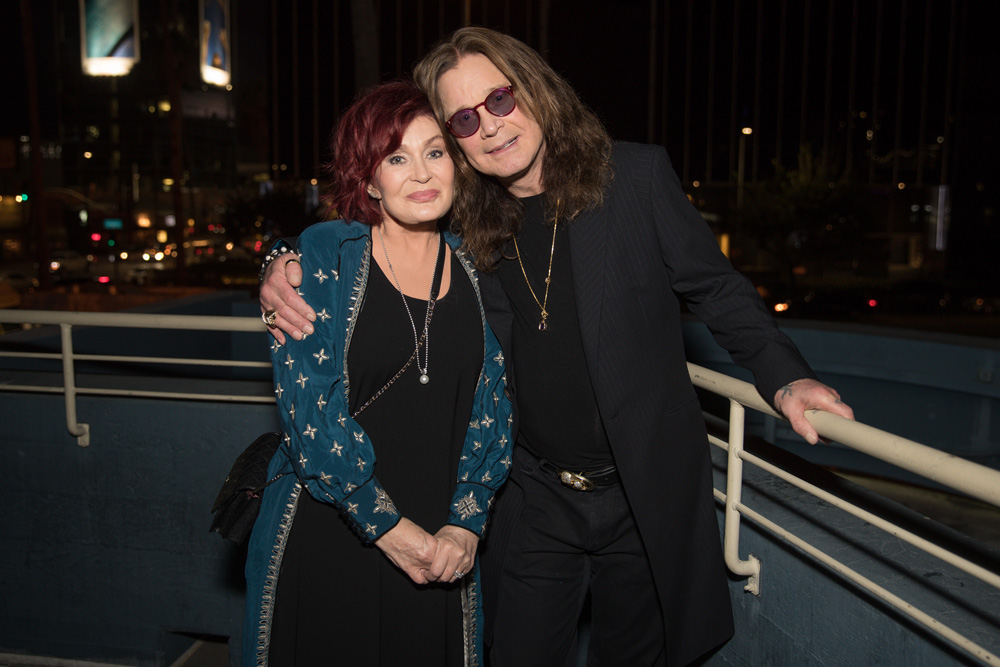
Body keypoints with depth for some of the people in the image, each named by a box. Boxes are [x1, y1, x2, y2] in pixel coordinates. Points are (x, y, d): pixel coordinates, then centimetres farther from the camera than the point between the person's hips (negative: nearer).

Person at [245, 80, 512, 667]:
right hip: (326, 544, -2)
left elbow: (493, 407, 3)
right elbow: (307, 403, -12)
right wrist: (387, 525, -13)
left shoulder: (475, 271, 4)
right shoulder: (324, 255, -6)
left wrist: (465, 524, -7)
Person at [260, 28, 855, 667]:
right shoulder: (462, 224, -2)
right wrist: (287, 268, -10)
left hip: (649, 495, -1)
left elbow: (716, 287, -1)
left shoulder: (636, 175, -8)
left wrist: (786, 376, -13)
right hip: (537, 500, 2)